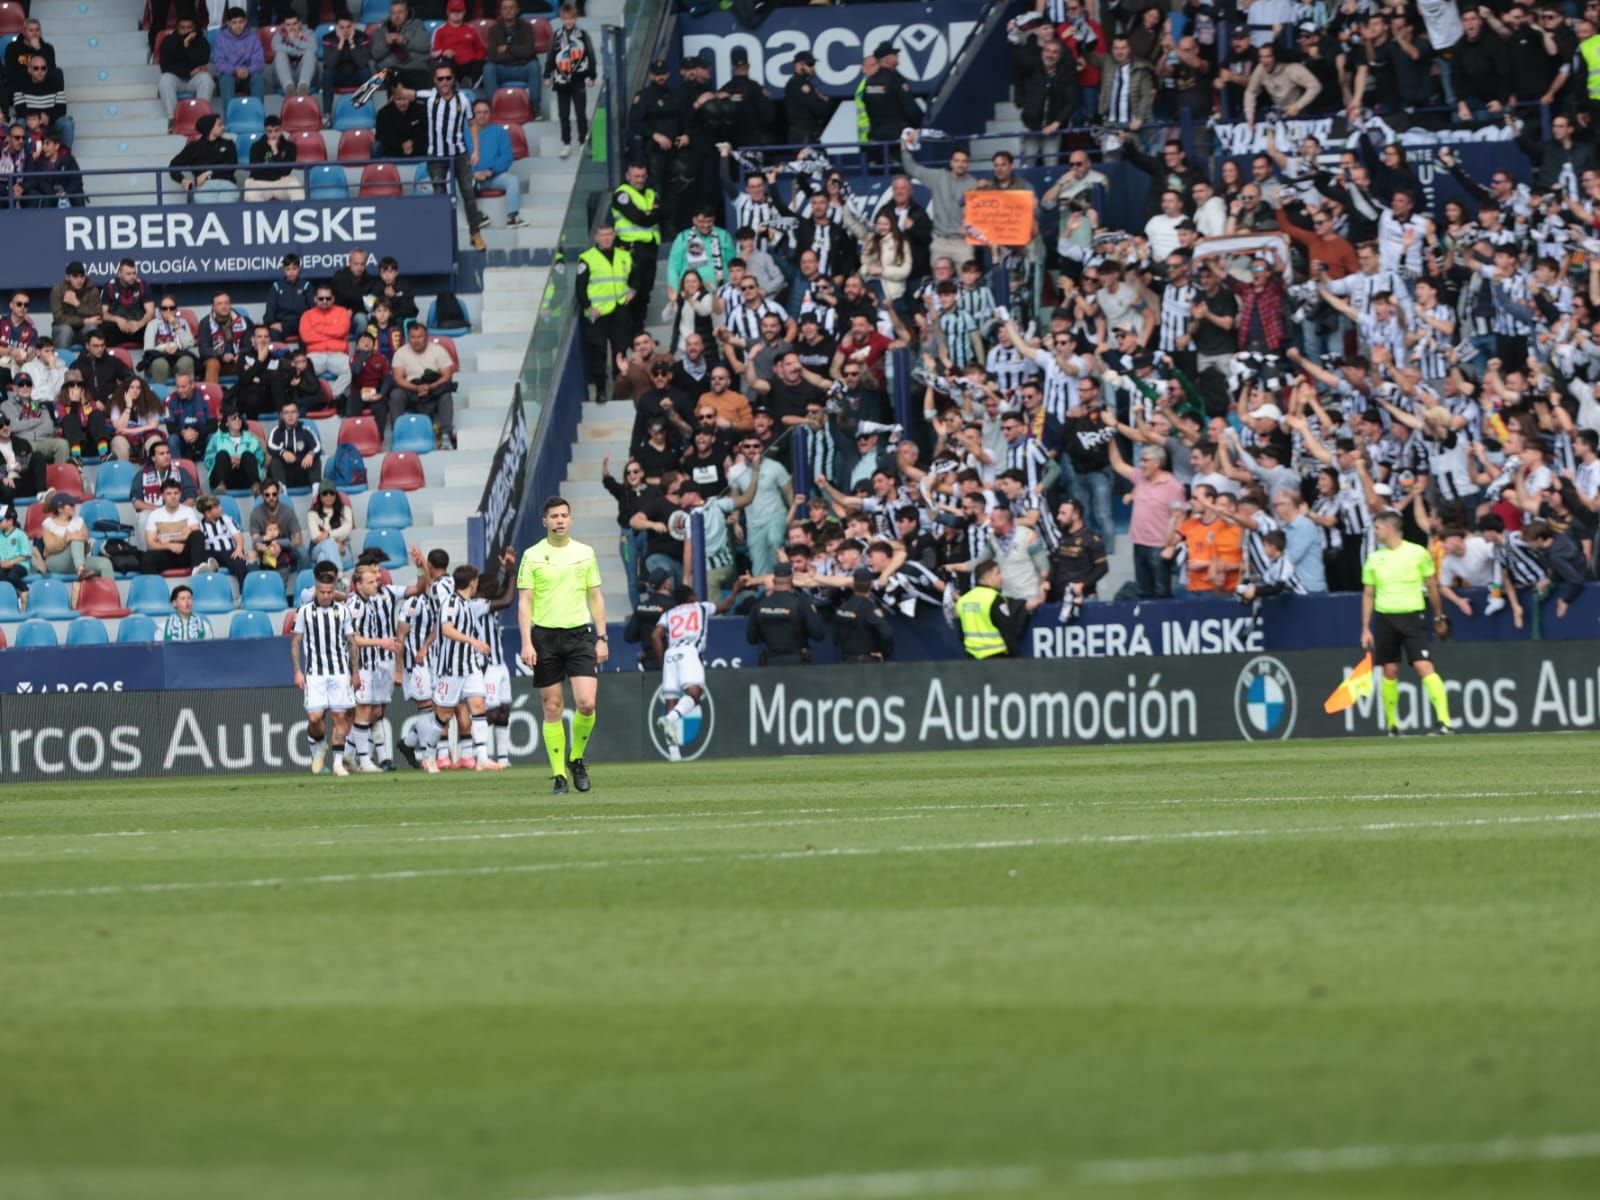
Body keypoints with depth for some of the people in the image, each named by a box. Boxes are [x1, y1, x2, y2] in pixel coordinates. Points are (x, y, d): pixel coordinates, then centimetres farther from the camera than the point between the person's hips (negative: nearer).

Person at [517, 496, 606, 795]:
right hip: (545, 637, -1)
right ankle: (558, 775, 7)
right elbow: (524, 602, 0)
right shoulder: (532, 556, 2)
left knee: (586, 704, -12)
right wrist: (526, 643, -10)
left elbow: (596, 597, 13)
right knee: (552, 708, 0)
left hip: (579, 635, 1)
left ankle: (577, 759, 12)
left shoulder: (585, 553, 8)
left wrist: (602, 638, 6)